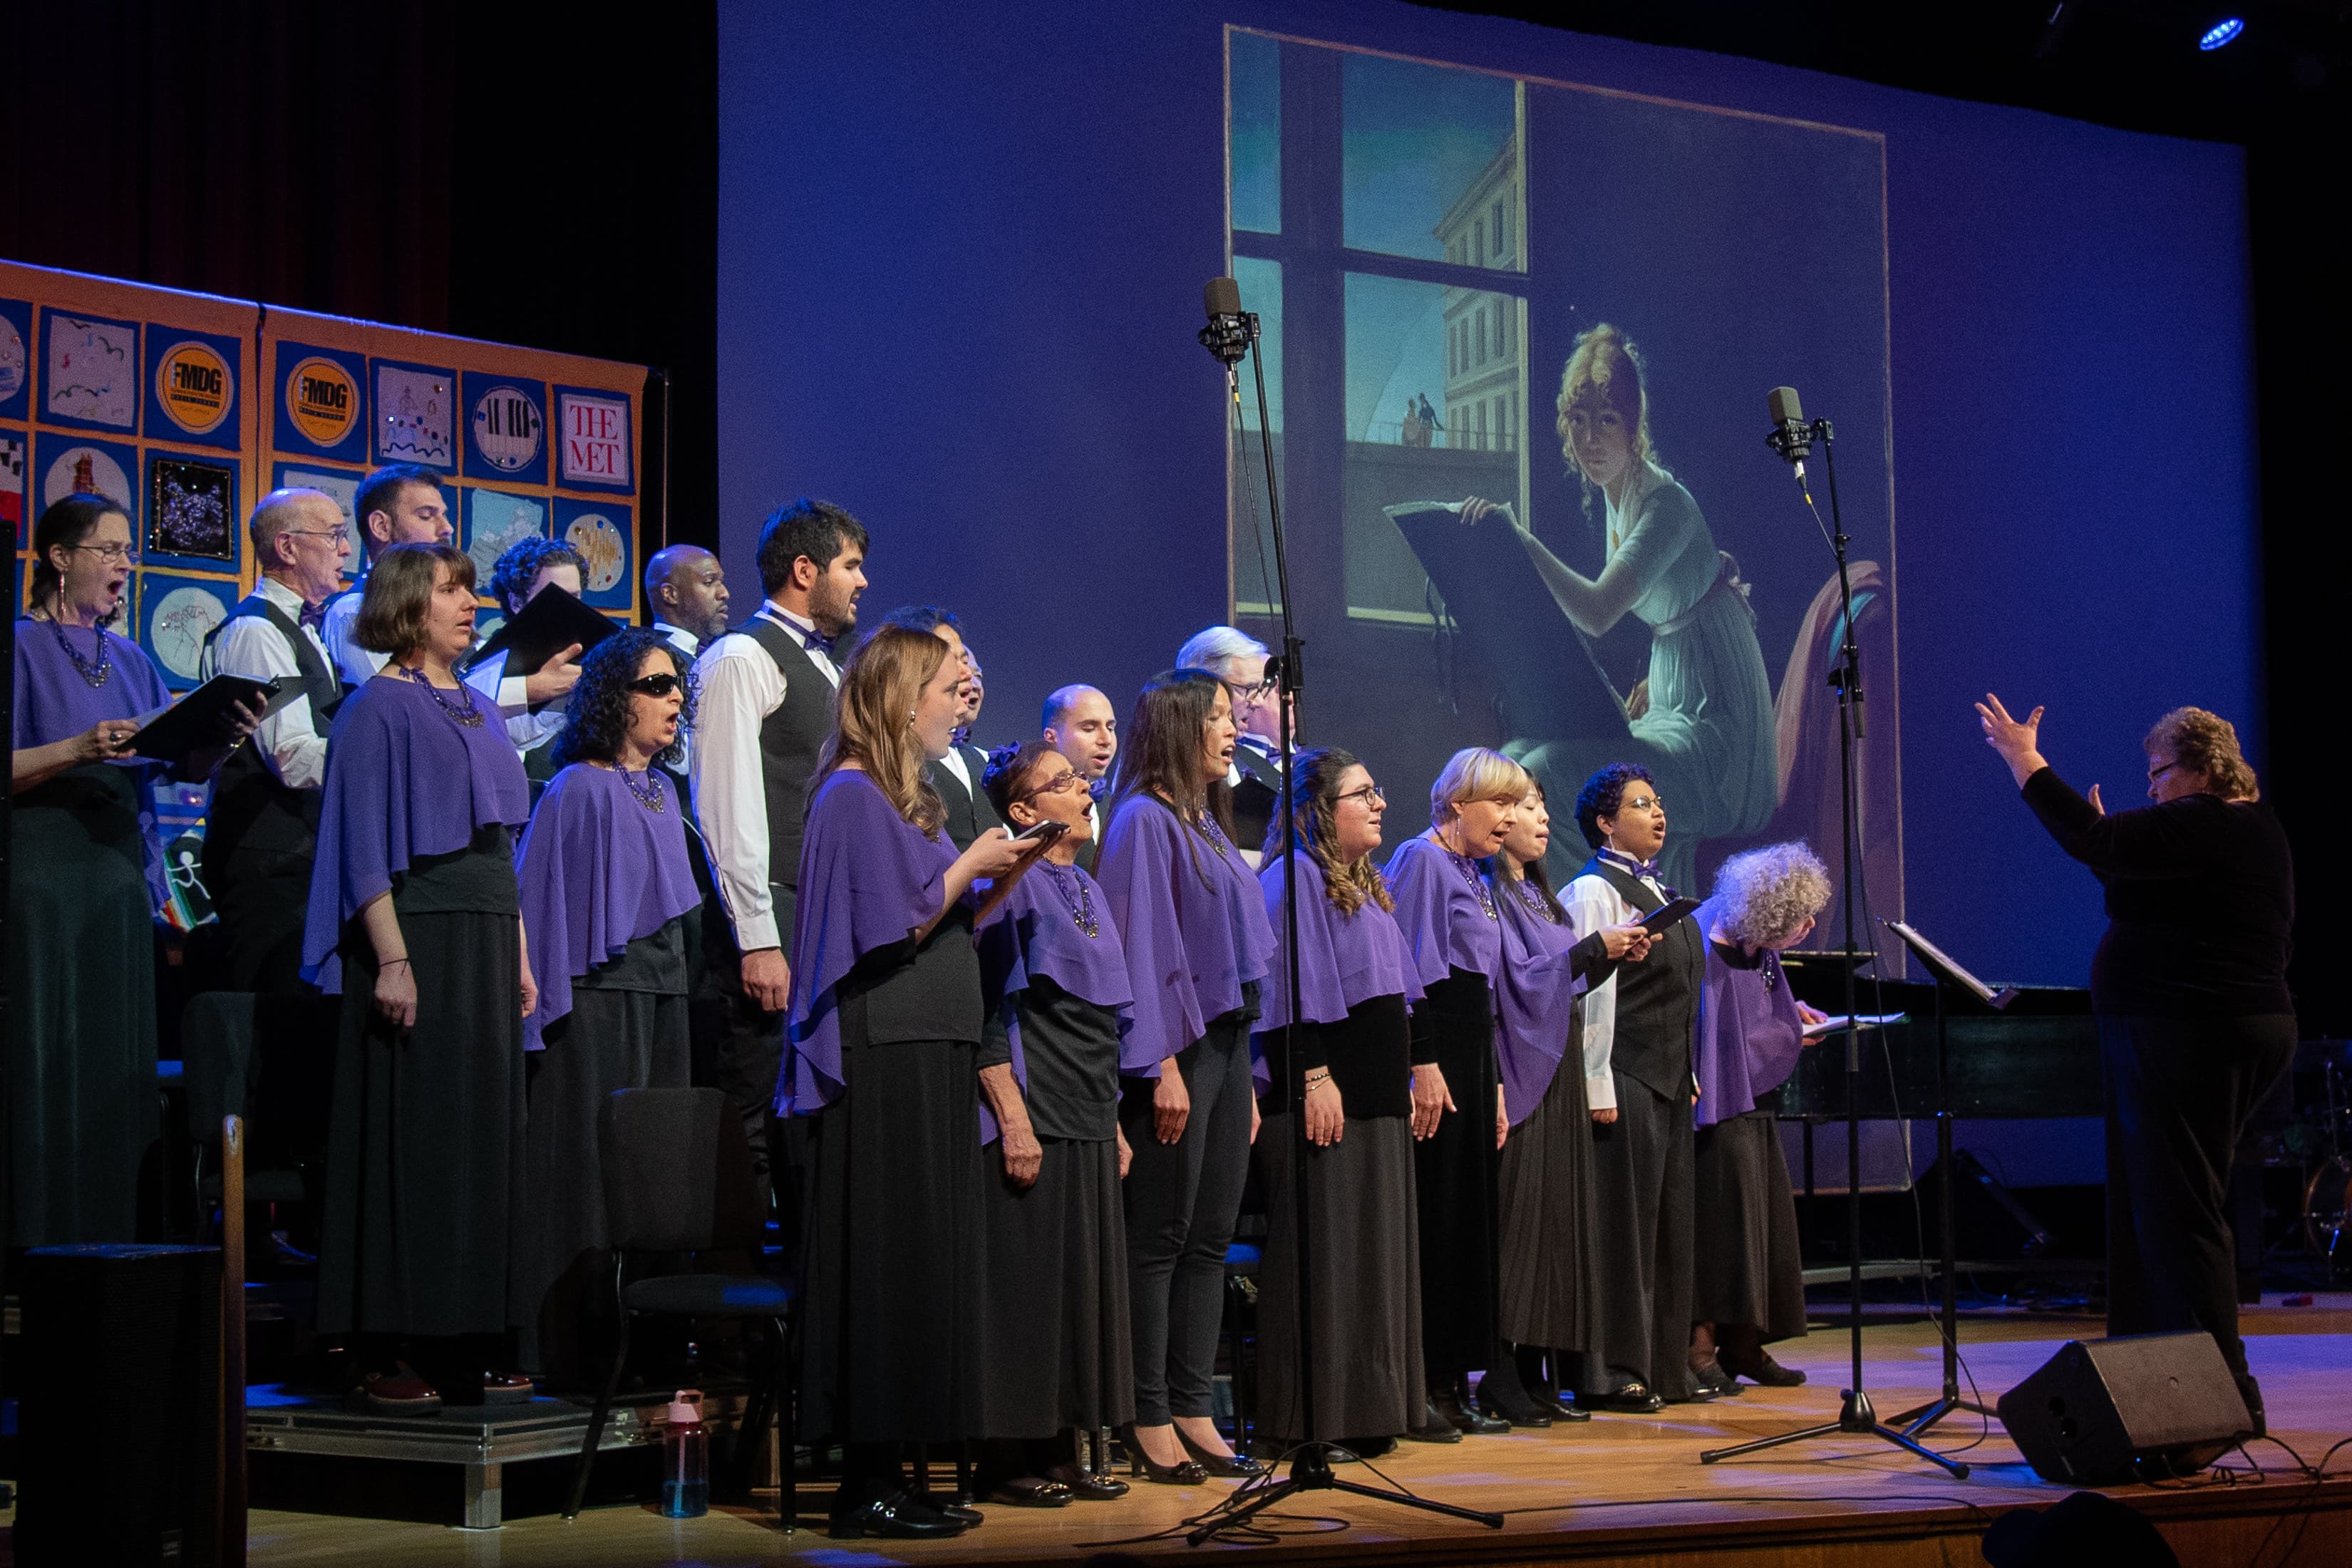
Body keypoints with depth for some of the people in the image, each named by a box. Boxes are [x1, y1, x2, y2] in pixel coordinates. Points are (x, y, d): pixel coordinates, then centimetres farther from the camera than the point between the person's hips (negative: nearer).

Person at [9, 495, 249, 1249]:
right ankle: (43, 1237, -4)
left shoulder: (130, 660, 17)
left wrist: (223, 734, -11)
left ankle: (113, 1231, 8)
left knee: (120, 1063, 4)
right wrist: (77, 749, -25)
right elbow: (13, 769, -10)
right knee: (49, 1062, -8)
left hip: (121, 873, 6)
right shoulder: (22, 648, -1)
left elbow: (188, 763, 8)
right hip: (44, 871, -6)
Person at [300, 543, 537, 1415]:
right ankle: (387, 1351, -4)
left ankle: (465, 1344, 11)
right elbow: (365, 845, -11)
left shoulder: (479, 711, 18)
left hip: (486, 941, 8)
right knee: (407, 1136, -7)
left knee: (483, 1131, 6)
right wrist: (391, 959, -19)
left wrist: (521, 957, 15)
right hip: (417, 939, -8)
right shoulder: (379, 708, -4)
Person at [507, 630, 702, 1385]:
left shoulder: (661, 790, 15)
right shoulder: (581, 790, -9)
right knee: (593, 1172, -7)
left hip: (659, 997, 8)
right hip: (599, 1002, -8)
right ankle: (577, 1345, -2)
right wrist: (553, 1002, -15)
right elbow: (547, 899, -11)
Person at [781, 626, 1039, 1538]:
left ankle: (884, 1477, 12)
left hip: (930, 1053, 10)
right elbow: (888, 931, -16)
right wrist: (971, 866, -7)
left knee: (927, 1261, 8)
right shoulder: (854, 795, -9)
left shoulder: (906, 795, 19)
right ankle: (866, 1487, -5)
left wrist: (1001, 879, 11)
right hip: (885, 1059, -10)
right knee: (886, 1259, -9)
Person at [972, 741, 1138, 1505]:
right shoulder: (1011, 885, -8)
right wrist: (1012, 1116, -21)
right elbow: (983, 1010, -15)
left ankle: (1060, 1449, 14)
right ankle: (1009, 1457, -1)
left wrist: (1111, 1121, 17)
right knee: (1027, 1279, -6)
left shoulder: (1087, 891, 17)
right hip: (1032, 1111, -8)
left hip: (1086, 1118, 8)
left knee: (1083, 1280, 8)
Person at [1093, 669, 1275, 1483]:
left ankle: (1192, 1414, 11)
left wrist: (1244, 1079, 18)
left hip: (1226, 1043, 9)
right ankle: (1150, 1421, 0)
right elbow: (1143, 948, -14)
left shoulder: (1207, 825, 19)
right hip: (1175, 1048, -9)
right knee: (1159, 1240, -4)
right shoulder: (1145, 820, -7)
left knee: (1209, 1240, 8)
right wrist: (1165, 1065, -19)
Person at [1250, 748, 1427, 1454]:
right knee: (1322, 1255, -9)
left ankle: (1366, 1412, 14)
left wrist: (1403, 1080, 20)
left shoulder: (1364, 884, 20)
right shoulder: (1295, 877, -8)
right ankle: (1309, 1417, -5)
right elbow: (1292, 985, -17)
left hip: (1373, 1098, 10)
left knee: (1374, 1254, 9)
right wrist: (1314, 1077, -23)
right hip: (1323, 1099, -10)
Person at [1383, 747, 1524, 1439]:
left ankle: (1451, 1383, 13)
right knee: (1430, 1219, -9)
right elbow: (1409, 970, -15)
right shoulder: (1420, 859, -7)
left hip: (1470, 1053, 9)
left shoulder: (1474, 878, 21)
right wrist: (1424, 1065, -21)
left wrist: (1494, 1086, 20)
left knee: (1469, 1218, 9)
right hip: (1432, 1051, -9)